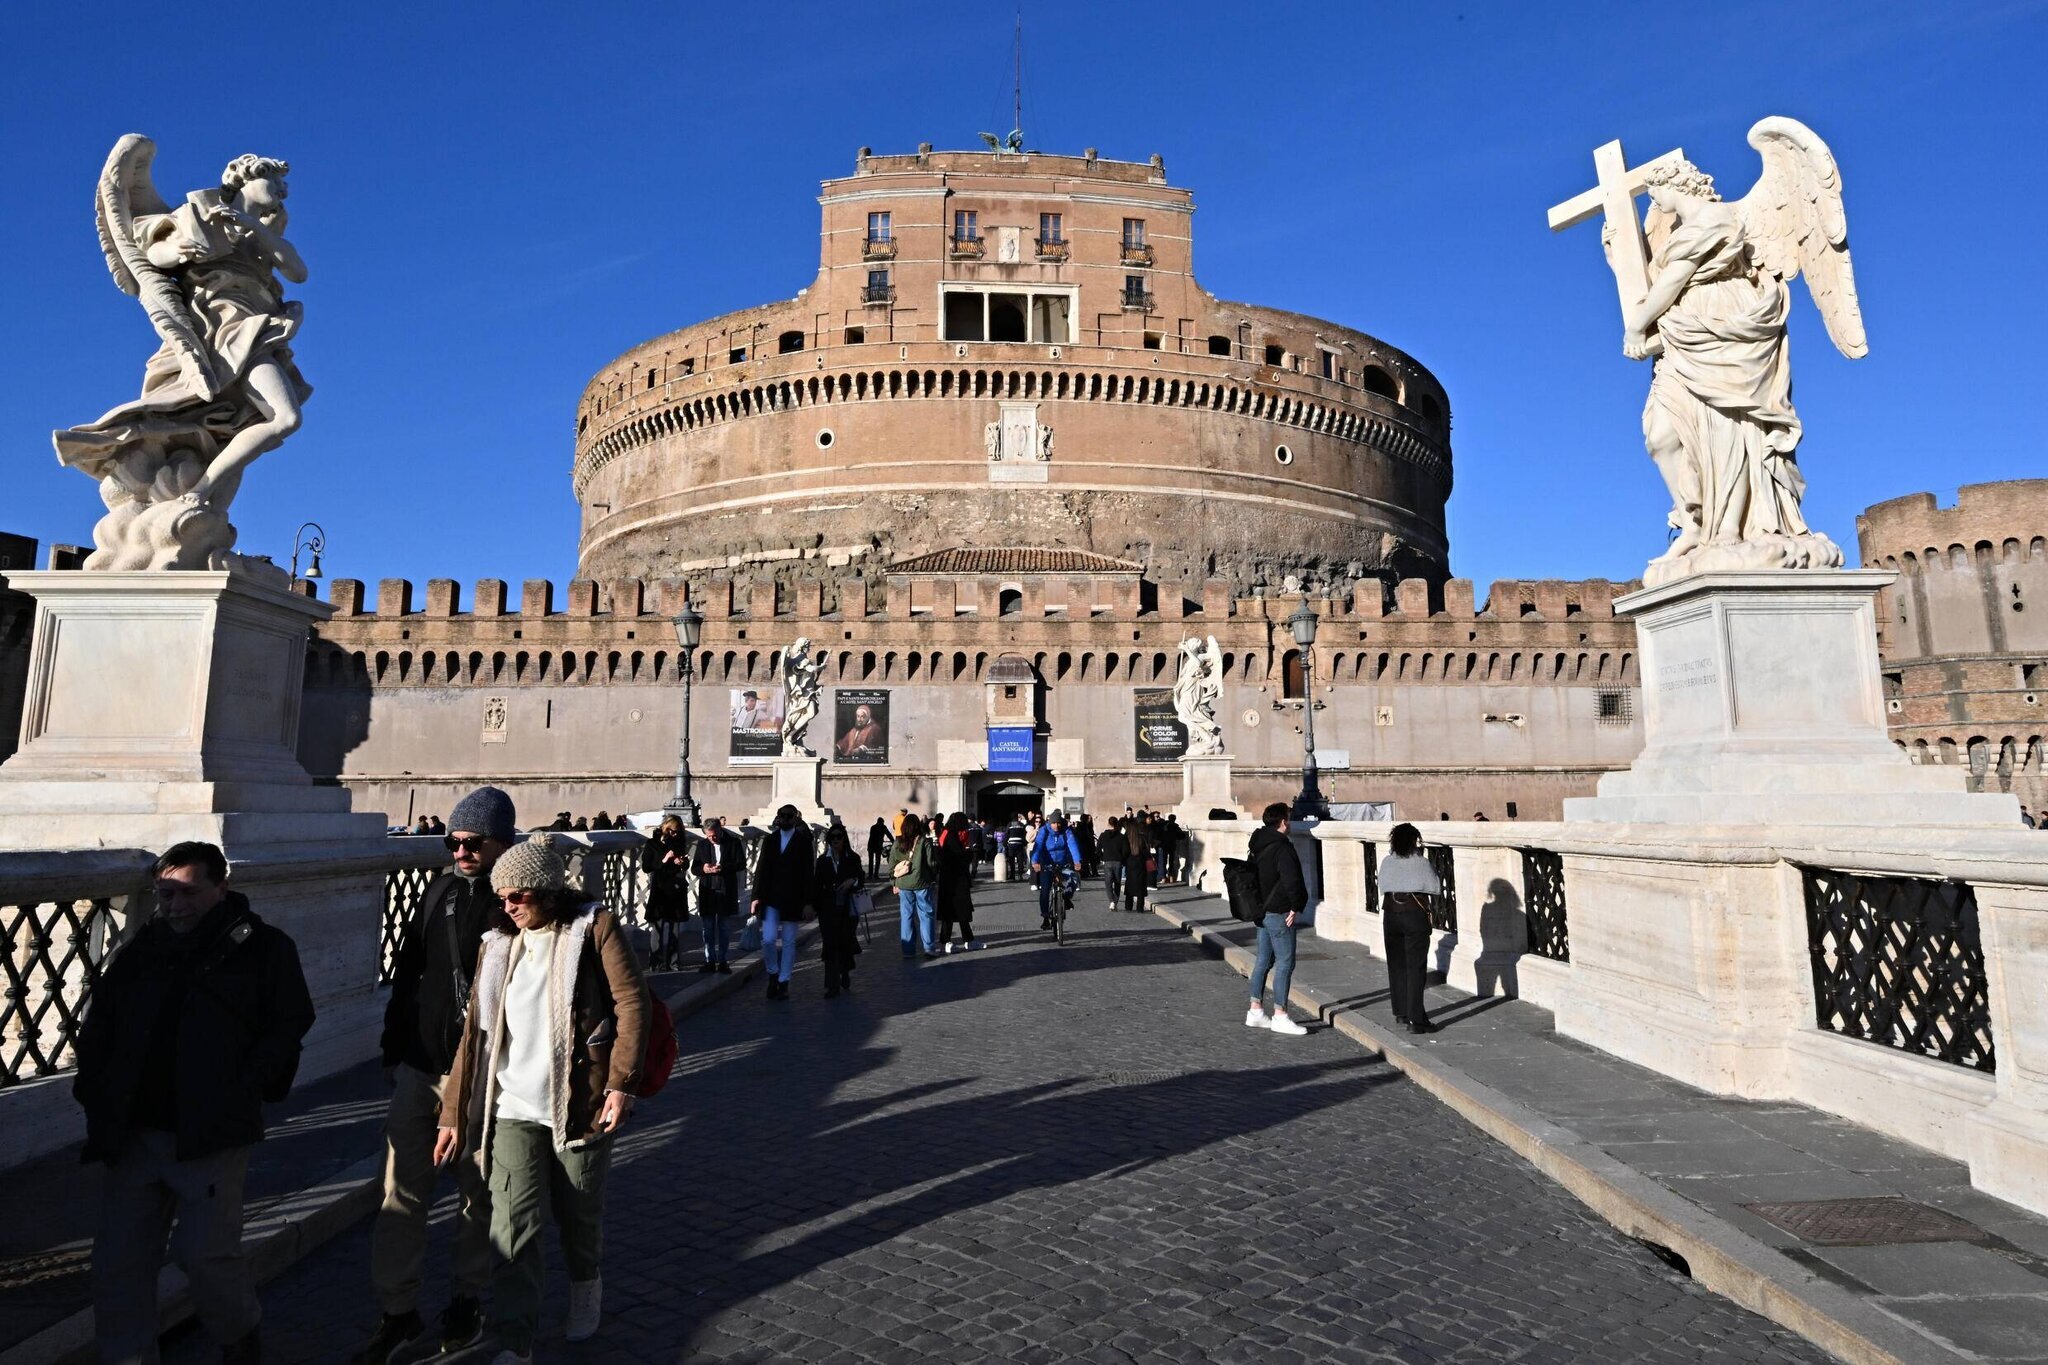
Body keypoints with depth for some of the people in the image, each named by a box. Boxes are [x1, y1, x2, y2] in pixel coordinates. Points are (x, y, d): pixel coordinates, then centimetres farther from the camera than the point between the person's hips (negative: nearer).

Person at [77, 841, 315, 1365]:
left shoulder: (263, 948, -2)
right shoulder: (139, 952, 10)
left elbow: (289, 1025, -2)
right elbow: (97, 1029, 16)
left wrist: (243, 1090, -11)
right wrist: (96, 1099, 3)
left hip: (212, 1136, -4)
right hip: (133, 1134, 5)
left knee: (206, 1251, -4)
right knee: (118, 1259, 6)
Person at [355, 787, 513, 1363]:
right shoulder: (440, 890, 5)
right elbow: (407, 974, 13)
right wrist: (393, 1051, 13)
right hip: (419, 1068, 5)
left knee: (477, 1195, 11)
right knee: (401, 1194, 8)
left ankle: (466, 1300, 29)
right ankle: (398, 1311, 23)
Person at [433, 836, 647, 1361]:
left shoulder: (595, 928, -5)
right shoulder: (498, 944, 8)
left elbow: (631, 1003, -10)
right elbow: (476, 1030, 10)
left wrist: (621, 1082, -17)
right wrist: (454, 1113, 9)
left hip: (580, 1104, -3)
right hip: (513, 1108, 3)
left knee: (579, 1214, 14)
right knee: (513, 1227, -5)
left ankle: (586, 1284, 43)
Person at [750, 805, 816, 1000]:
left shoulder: (804, 841, 0)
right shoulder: (769, 840, 9)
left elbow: (808, 873, -3)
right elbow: (760, 869, 8)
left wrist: (808, 902, -7)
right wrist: (756, 896, 1)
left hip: (792, 901, -2)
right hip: (770, 899, 2)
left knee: (788, 943, 5)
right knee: (768, 939, -6)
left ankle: (783, 983, 15)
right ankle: (773, 974, 18)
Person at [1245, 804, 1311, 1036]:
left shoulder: (1258, 845, 10)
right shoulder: (1282, 847, -18)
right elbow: (1291, 881, -25)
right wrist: (1295, 907, -13)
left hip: (1262, 911, 9)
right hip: (1279, 913, -9)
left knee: (1263, 960, 14)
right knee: (1285, 963, -3)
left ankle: (1255, 1012, 19)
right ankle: (1280, 1017, -1)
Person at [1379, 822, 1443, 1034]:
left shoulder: (1387, 863, 1)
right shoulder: (1421, 863, -11)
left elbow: (1382, 892, 7)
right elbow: (1437, 889, -2)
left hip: (1391, 916, 4)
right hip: (1415, 915, -4)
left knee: (1396, 965, 14)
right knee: (1415, 967, -3)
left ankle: (1401, 1012, 24)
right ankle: (1416, 1020, -7)